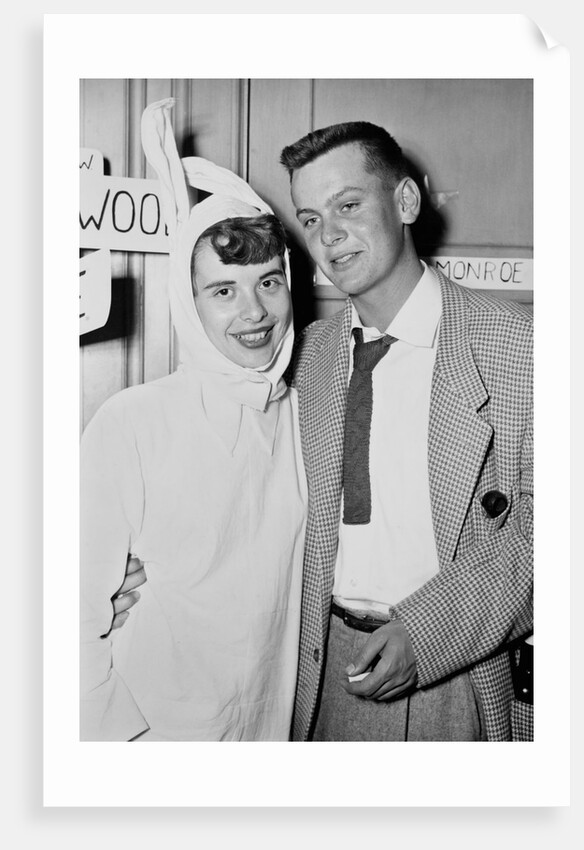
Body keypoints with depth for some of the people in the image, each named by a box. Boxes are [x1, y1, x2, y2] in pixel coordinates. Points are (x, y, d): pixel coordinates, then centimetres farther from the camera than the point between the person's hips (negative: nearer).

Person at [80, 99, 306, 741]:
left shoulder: (306, 417, -4)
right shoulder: (130, 425, -17)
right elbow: (81, 610, -12)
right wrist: (117, 728, -14)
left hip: (273, 722, 4)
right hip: (150, 732, -4)